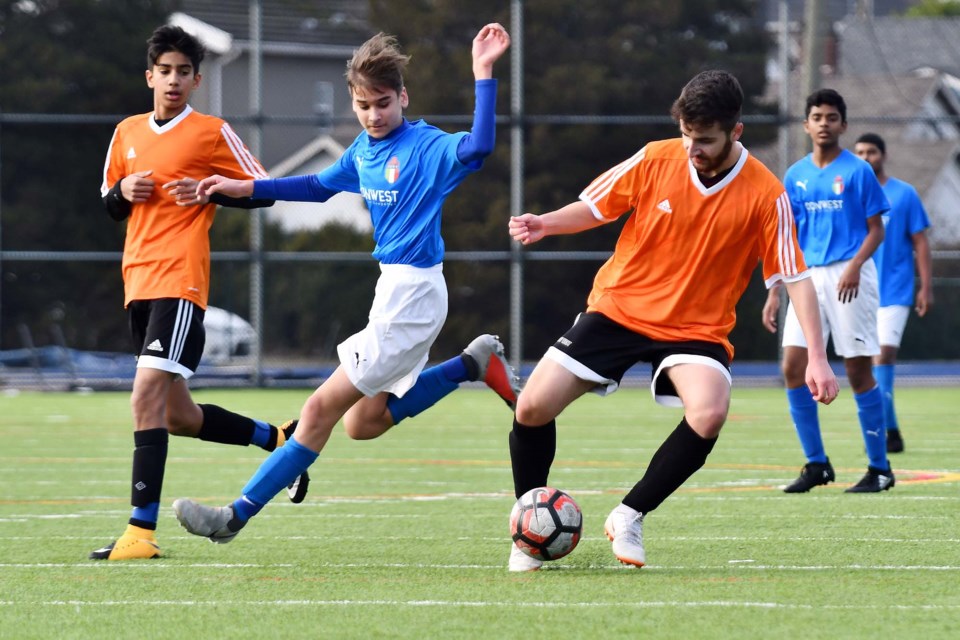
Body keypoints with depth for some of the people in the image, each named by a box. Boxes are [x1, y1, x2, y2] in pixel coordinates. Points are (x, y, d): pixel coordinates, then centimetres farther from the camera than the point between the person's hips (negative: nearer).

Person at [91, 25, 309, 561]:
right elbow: (109, 206, 25)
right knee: (179, 417, 11)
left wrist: (209, 191, -13)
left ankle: (142, 530, -23)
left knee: (148, 394, -21)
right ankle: (279, 438, 34)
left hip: (180, 280, -7)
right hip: (138, 280, 7)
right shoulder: (127, 133, 16)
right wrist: (123, 191, 2)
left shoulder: (213, 133, 0)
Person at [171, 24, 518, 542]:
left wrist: (483, 74, -42)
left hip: (412, 294, -9)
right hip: (394, 289, 9)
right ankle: (473, 364, 16)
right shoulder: (365, 150, 10)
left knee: (322, 408, -8)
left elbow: (477, 148, -35)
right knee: (362, 423, 15)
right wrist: (247, 188, 23)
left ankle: (236, 516, -7)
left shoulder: (428, 147, -15)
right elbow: (320, 186, 27)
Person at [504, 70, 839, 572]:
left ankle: (630, 517, -11)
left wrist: (817, 357, -17)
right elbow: (594, 208, 4)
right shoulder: (655, 160, -9)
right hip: (618, 308, 2)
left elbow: (795, 278, -9)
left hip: (696, 327, -2)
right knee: (533, 408, -9)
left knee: (710, 412, -32)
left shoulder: (764, 193, -13)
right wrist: (544, 224, -15)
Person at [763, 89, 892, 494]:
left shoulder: (857, 171, -3)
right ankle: (816, 463, 5)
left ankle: (879, 468, 4)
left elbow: (876, 229, -3)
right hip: (808, 276, 5)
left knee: (858, 371, -4)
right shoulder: (795, 176, 11)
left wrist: (855, 265, -21)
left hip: (848, 277, -5)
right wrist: (774, 293, 10)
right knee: (793, 367, -5)